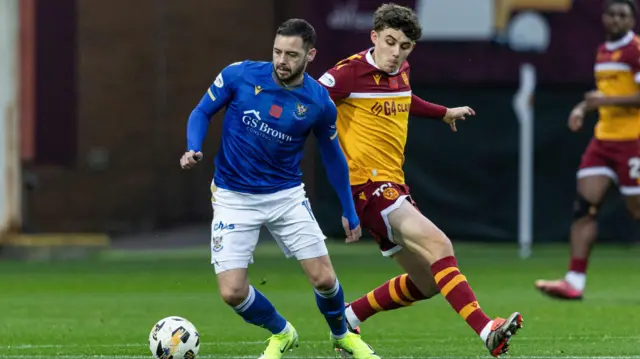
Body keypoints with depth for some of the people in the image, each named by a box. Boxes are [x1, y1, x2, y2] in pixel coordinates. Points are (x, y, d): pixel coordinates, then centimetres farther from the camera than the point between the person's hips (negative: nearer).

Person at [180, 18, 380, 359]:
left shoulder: (318, 102, -8)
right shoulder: (240, 75, -13)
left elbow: (332, 156, 8)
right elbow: (202, 112, 1)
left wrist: (349, 212, 13)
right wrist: (194, 149, -19)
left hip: (287, 196, 1)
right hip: (234, 199, -1)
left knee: (324, 279, -4)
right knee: (232, 292, -10)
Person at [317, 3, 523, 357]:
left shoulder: (401, 71, 12)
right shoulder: (351, 72, -13)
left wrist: (444, 113, 46)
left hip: (393, 185, 9)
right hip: (367, 184, -9)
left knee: (427, 282, 11)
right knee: (438, 245, -24)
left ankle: (348, 317, 24)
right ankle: (486, 331, -34)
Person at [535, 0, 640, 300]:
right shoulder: (603, 51, 15)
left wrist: (607, 100, -23)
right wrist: (582, 108, 11)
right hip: (603, 139, 7)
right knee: (584, 206, -5)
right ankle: (575, 281, -9)